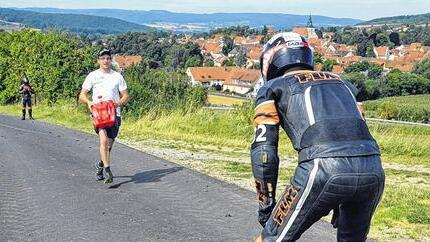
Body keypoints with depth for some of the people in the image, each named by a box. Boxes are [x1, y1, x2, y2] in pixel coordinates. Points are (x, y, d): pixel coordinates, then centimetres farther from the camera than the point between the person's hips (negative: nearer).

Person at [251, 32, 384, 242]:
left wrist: (266, 205, 18)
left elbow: (263, 151, 9)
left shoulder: (272, 88, 18)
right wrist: (341, 204, 41)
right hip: (373, 170, 5)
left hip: (324, 169, -5)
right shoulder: (340, 82, 33)